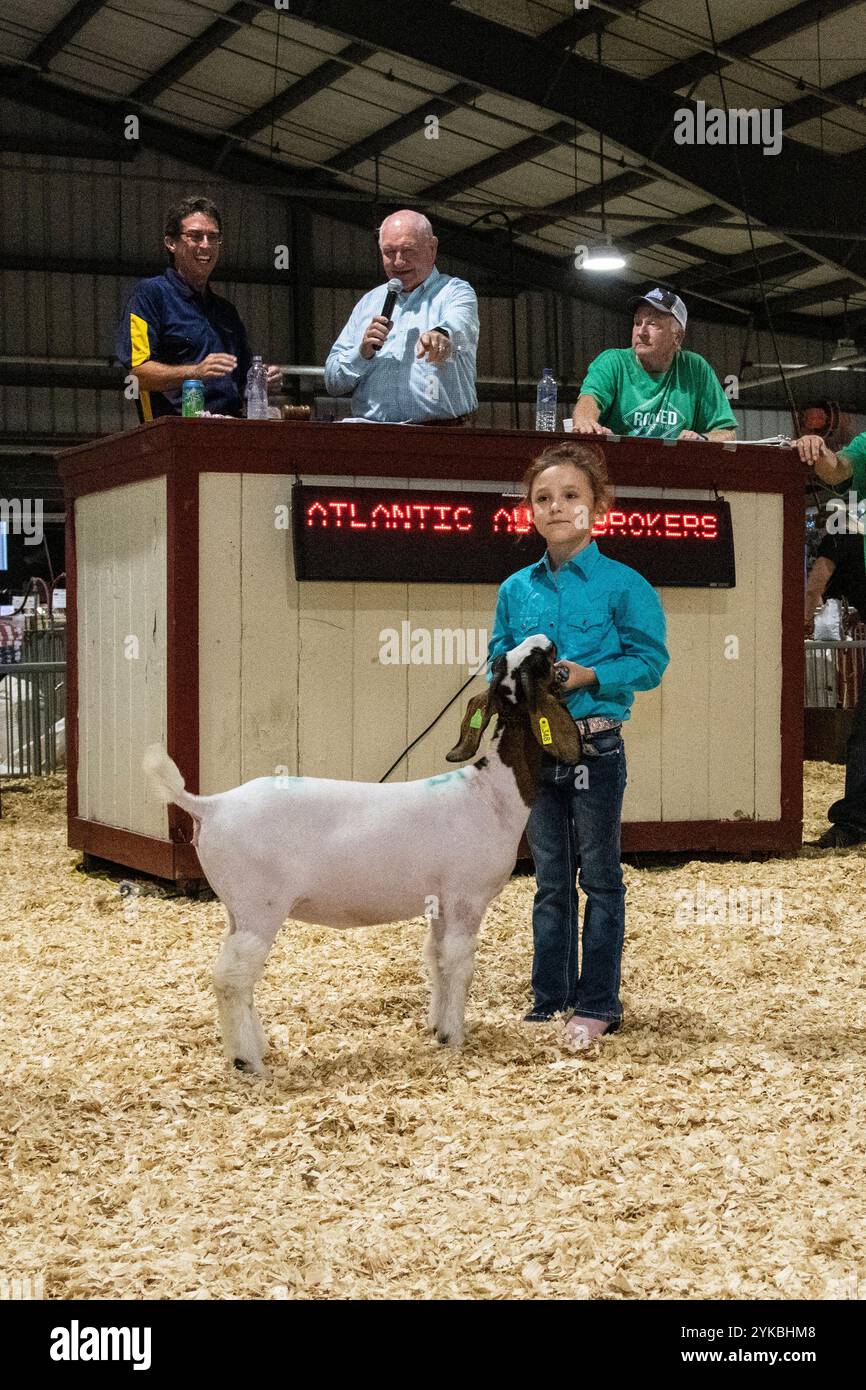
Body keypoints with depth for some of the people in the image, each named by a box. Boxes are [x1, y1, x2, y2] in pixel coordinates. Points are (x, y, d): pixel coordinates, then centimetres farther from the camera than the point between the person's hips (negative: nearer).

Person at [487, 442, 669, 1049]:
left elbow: (650, 659, -7)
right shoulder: (516, 589, 6)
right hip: (535, 747, 4)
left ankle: (597, 1004, 12)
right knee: (551, 881, 12)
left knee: (600, 879, 5)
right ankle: (552, 998, 22)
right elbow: (498, 658, 14)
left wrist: (589, 675, -19)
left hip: (596, 747, -4)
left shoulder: (624, 584, -7)